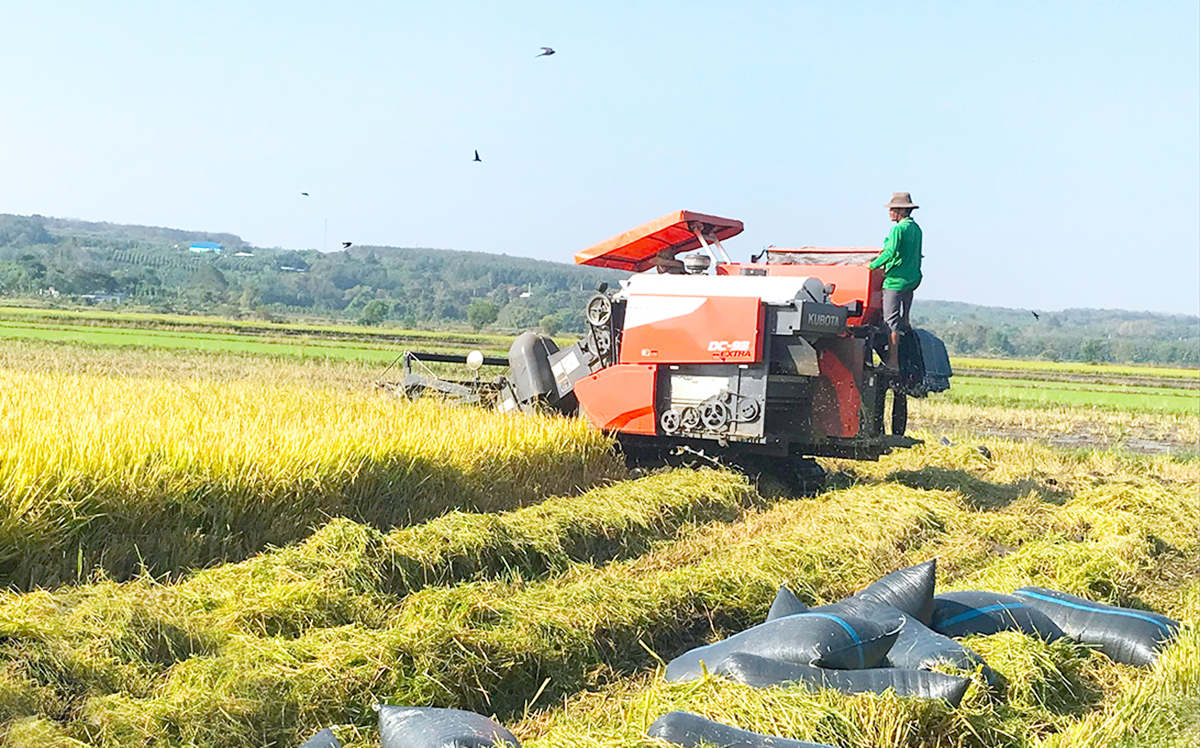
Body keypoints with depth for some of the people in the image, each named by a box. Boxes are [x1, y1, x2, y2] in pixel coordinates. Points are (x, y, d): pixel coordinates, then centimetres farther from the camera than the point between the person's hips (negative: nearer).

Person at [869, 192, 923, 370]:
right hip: (912, 280, 9)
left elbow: (890, 253, -22)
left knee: (892, 321, -7)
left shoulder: (898, 229, -14)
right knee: (903, 320, 17)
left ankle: (893, 361, -10)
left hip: (896, 280, -9)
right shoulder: (916, 229, 13)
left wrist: (873, 265, -11)